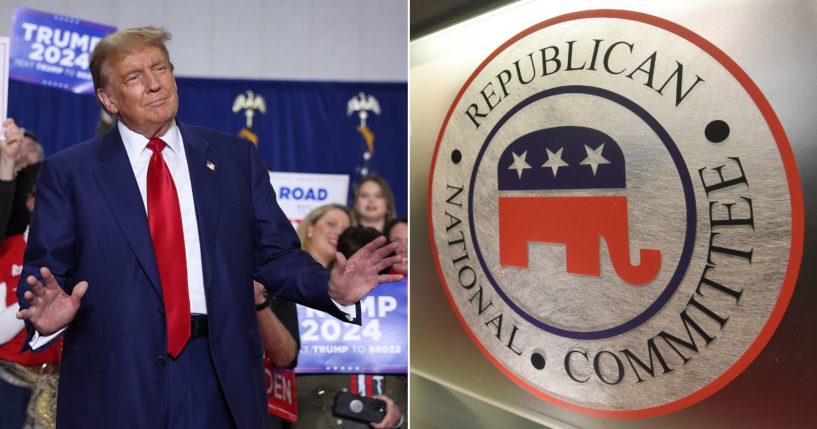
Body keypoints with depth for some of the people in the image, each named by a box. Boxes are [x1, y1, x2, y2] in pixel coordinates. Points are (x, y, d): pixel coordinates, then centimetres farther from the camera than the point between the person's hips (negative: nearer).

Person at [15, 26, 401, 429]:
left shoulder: (235, 156, 4)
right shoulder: (67, 172, 1)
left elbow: (274, 254, 4)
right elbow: (41, 276, 2)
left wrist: (331, 288, -13)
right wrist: (45, 317, -20)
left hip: (222, 375, 2)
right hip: (115, 380, -1)